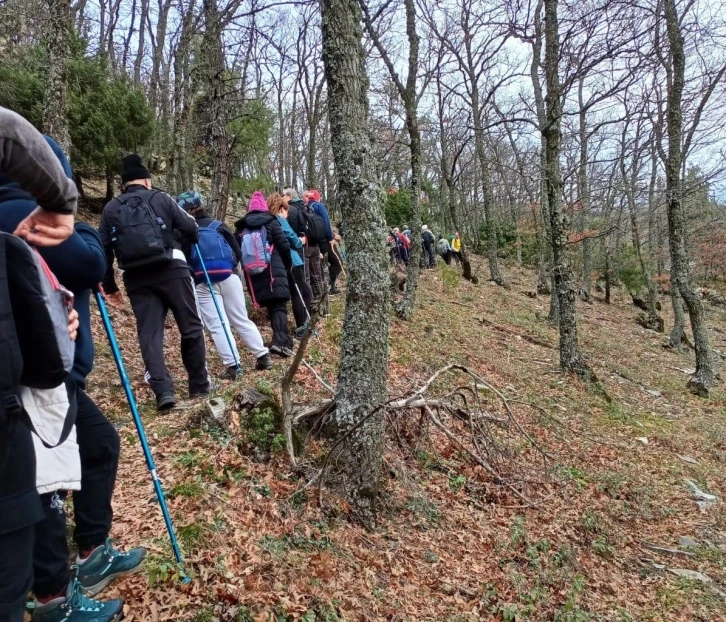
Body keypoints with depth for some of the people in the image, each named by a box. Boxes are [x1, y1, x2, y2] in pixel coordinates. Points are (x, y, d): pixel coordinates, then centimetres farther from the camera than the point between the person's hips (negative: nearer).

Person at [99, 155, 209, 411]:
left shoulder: (110, 209, 14)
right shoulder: (160, 198, 7)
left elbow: (104, 249, 10)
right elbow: (192, 229, 4)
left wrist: (109, 286, 16)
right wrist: (178, 240, 27)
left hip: (137, 279, 2)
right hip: (171, 270, -2)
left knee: (149, 335, 4)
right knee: (191, 328, 8)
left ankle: (163, 391, -8)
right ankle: (199, 386, 13)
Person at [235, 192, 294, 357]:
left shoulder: (241, 227, 12)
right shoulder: (270, 222, 1)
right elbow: (284, 245, -2)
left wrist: (246, 268, 21)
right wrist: (288, 264, 12)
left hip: (253, 274, 4)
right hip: (274, 271, -4)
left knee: (270, 306, 12)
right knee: (279, 306, -5)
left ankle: (280, 340, 11)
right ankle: (281, 341, -20)